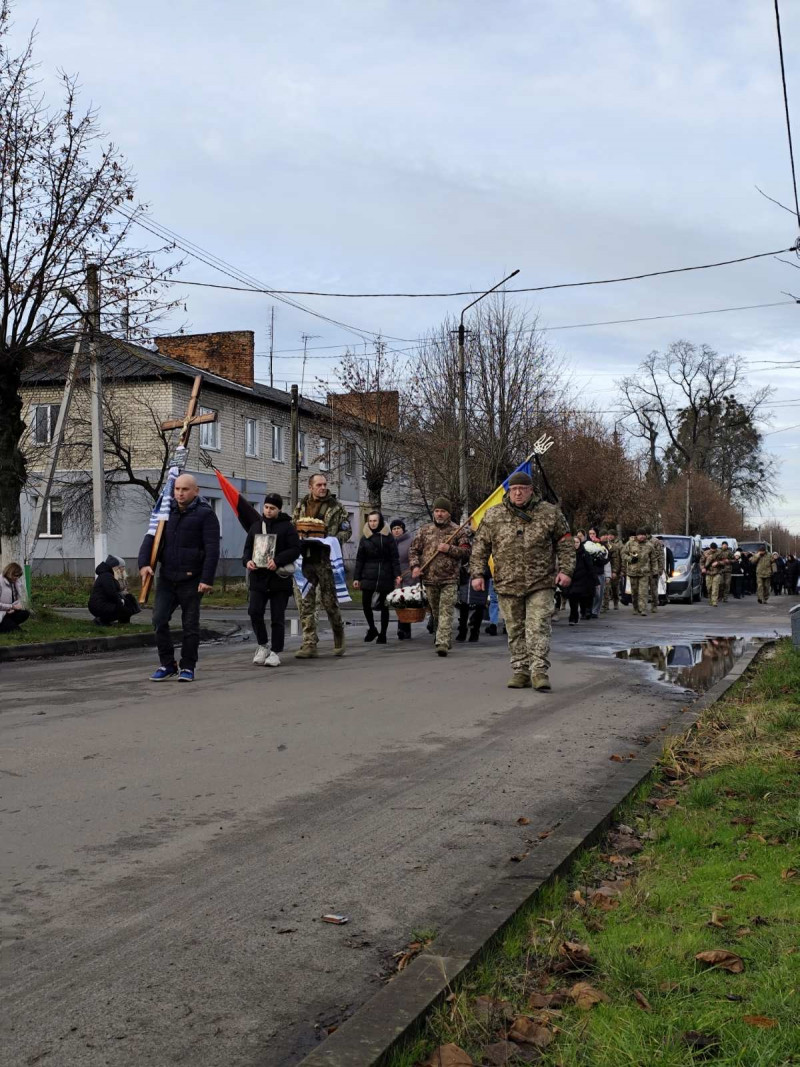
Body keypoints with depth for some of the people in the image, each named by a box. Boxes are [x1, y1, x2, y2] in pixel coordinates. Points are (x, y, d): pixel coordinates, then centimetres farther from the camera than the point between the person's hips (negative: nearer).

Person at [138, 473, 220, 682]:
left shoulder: (205, 514, -6)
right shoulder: (167, 511, 11)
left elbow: (212, 549, -12)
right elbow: (151, 538, 8)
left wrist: (207, 579, -20)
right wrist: (144, 563, -10)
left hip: (191, 580, -5)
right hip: (166, 579, 5)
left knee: (190, 625, 4)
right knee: (159, 620, -2)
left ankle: (188, 667, 14)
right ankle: (167, 664, 10)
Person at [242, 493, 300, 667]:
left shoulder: (287, 527, 0)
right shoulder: (256, 526, 14)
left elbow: (295, 549, -7)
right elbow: (248, 548, 18)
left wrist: (277, 561, -19)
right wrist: (247, 561, -4)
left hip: (279, 579, -3)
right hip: (258, 577, 3)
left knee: (277, 618, 1)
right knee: (254, 612, -8)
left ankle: (276, 652, 10)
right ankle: (263, 645, 12)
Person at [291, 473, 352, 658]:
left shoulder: (335, 507, 5)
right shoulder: (301, 507, 13)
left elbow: (347, 530, 5)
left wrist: (334, 540, -14)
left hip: (326, 560, -2)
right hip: (303, 560, 3)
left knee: (330, 601, 4)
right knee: (304, 603, -2)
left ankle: (339, 638, 25)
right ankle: (309, 644, 2)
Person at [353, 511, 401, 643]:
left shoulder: (388, 537, 1)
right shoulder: (365, 538, 9)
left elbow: (395, 558, -2)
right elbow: (359, 560, 9)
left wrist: (397, 575, -11)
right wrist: (356, 577, 4)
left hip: (385, 576, -2)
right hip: (368, 576, 2)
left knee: (383, 606, 4)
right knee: (366, 604, -5)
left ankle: (382, 635, 13)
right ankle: (372, 629, 18)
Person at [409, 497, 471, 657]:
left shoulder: (458, 531, 3)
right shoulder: (424, 531, 12)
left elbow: (466, 552, -3)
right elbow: (414, 550, 13)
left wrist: (449, 549, -16)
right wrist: (415, 566, -3)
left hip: (449, 580, -4)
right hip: (429, 579, 4)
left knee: (446, 612, -12)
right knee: (435, 612, 13)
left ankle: (443, 643, -17)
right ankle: (445, 639, 30)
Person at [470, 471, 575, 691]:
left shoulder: (550, 513, 2)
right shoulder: (493, 516, 4)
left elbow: (565, 543, 6)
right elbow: (480, 546, 8)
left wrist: (565, 569, -3)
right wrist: (477, 573, 1)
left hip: (540, 584, -2)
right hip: (507, 584, 2)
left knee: (538, 628, -9)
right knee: (515, 630, 8)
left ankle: (539, 671, -8)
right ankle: (520, 671, 16)